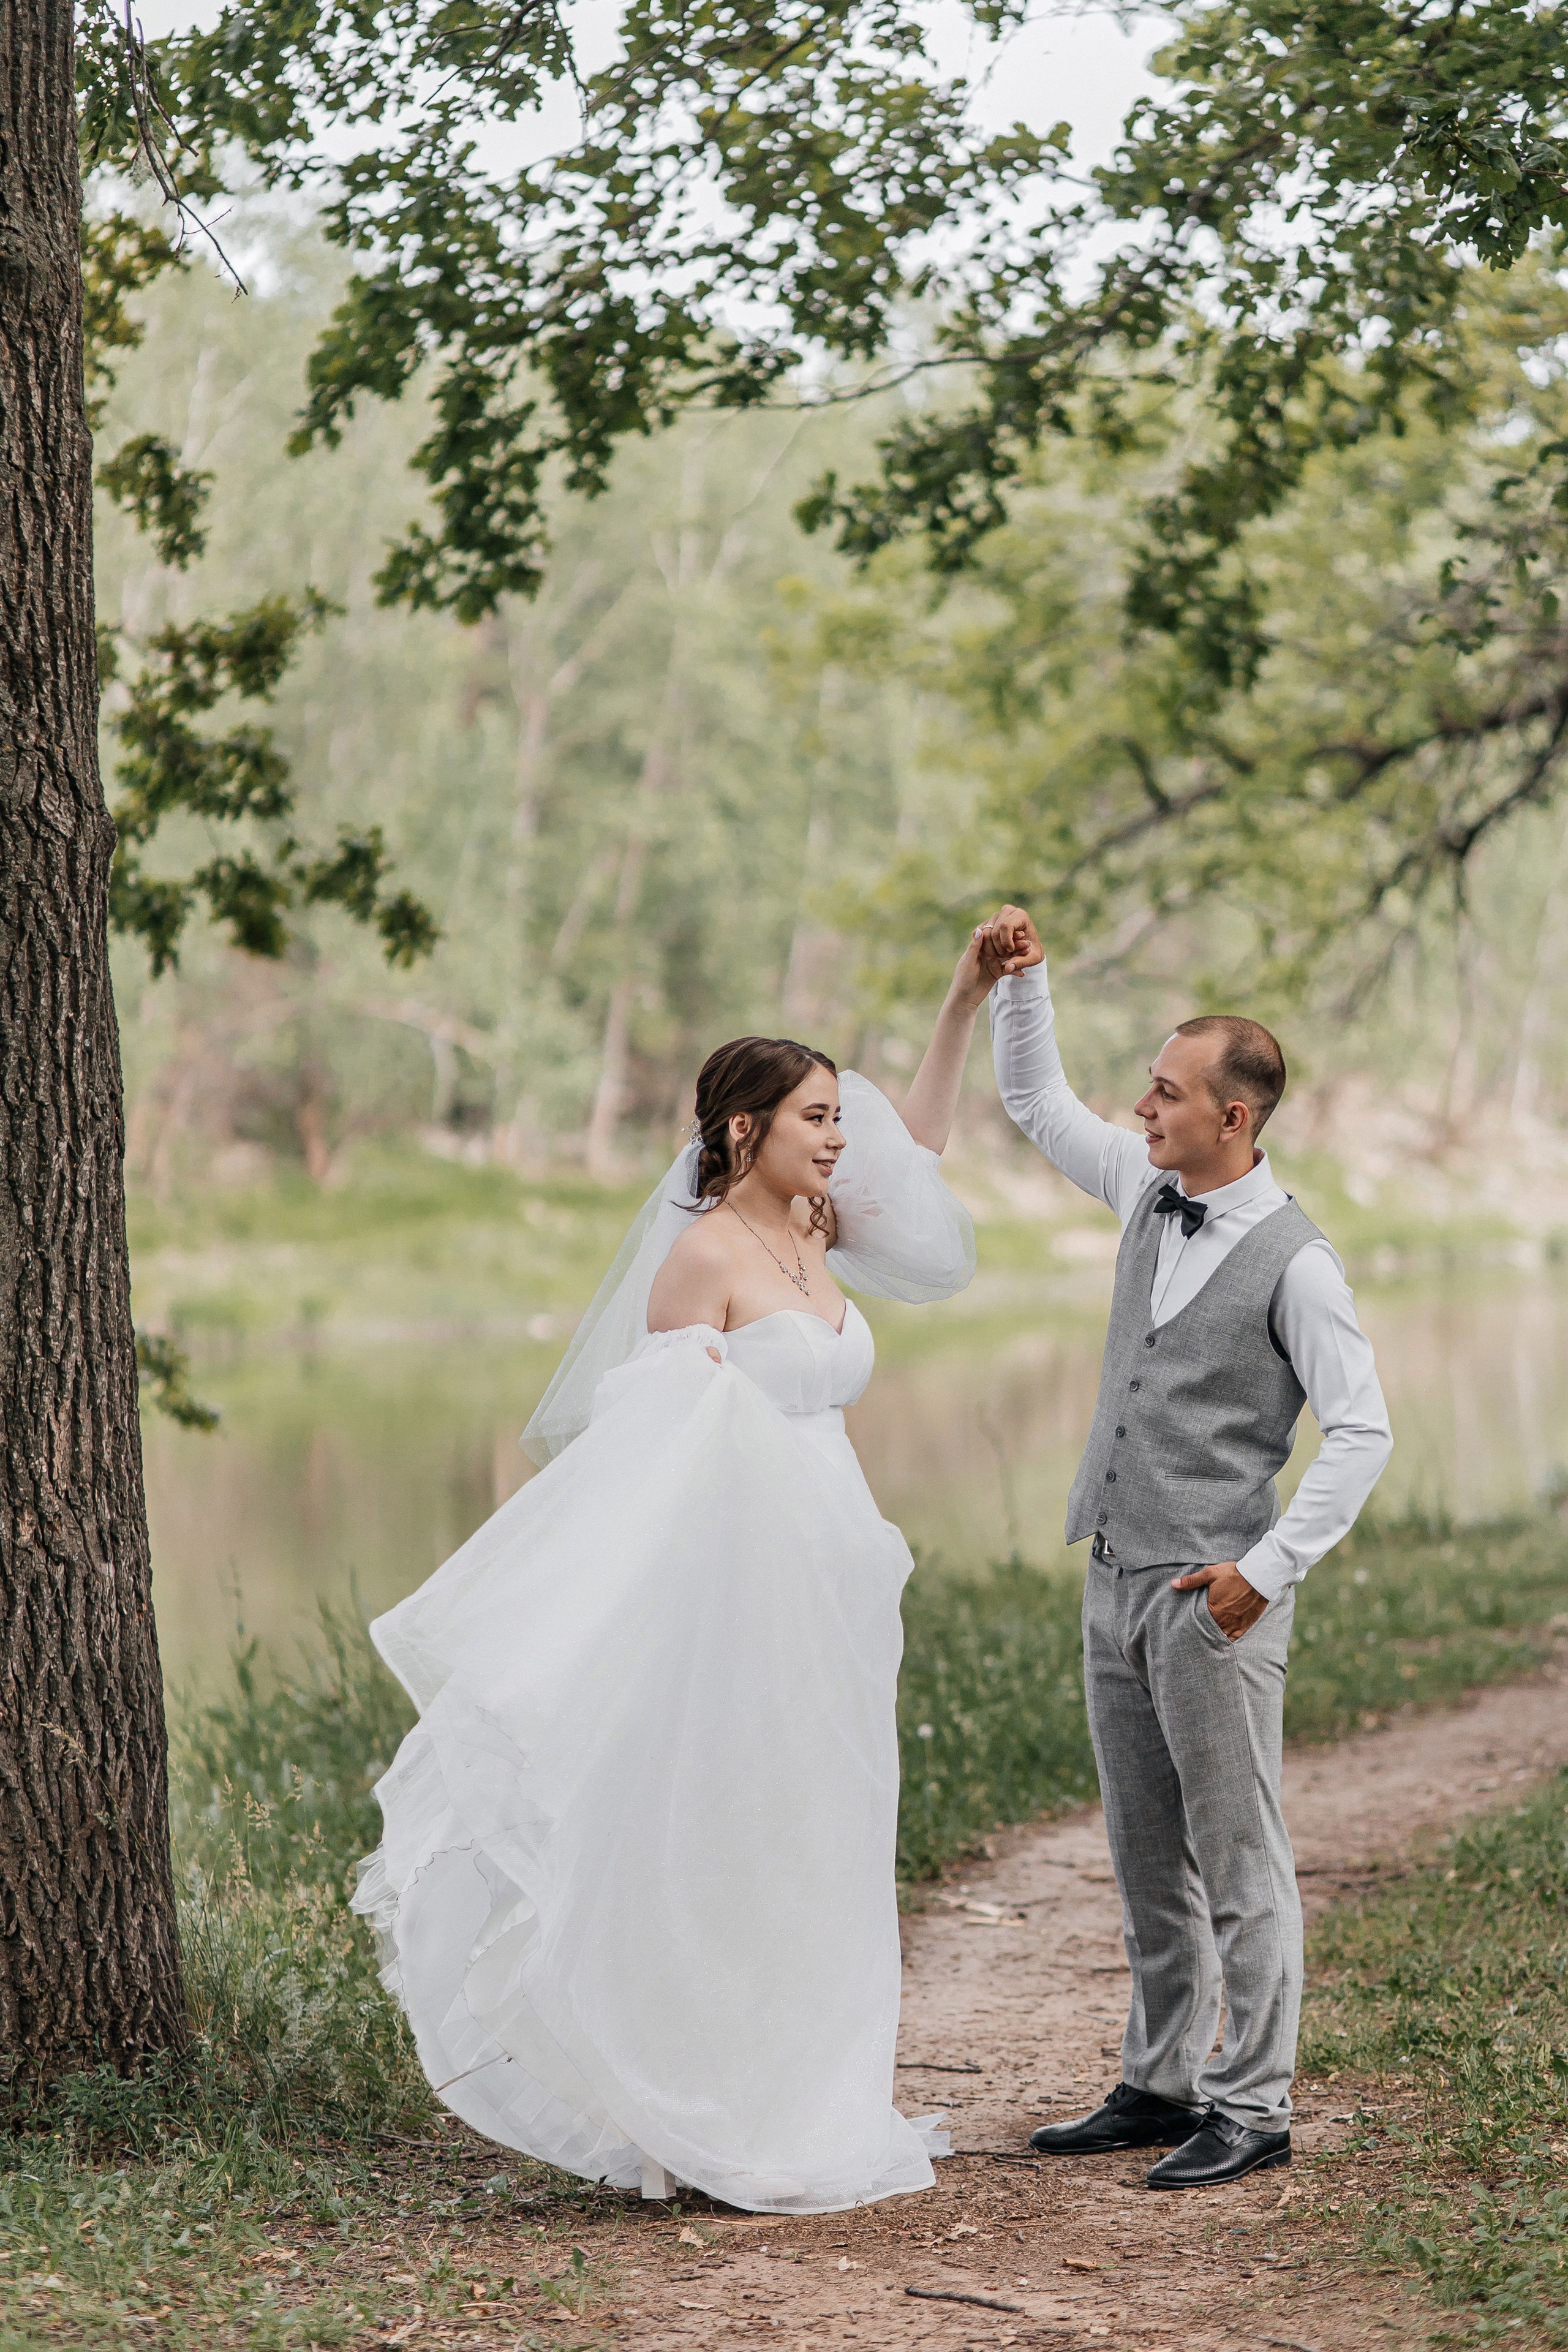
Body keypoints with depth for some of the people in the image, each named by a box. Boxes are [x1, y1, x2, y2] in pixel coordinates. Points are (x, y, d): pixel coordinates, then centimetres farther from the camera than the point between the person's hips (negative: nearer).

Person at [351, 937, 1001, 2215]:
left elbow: (918, 1146, 25)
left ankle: (801, 2116, 19)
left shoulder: (815, 1233, 11)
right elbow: (664, 1447, -12)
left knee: (813, 1859, 11)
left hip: (824, 1595, 8)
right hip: (739, 1581, -8)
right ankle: (705, 2127, 3)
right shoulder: (703, 1257, -11)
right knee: (719, 1858, -4)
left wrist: (967, 1004, 19)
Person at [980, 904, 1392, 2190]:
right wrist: (1022, 980, 8)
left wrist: (1268, 1568, -18)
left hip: (1213, 1595, -8)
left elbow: (1362, 1432, -13)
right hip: (1117, 1576, 8)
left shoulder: (1295, 1262, -12)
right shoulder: (1148, 1191, 8)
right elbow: (1037, 1101, 22)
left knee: (1238, 1854, -2)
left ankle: (1254, 2107, 5)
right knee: (1147, 1853, 13)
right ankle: (1163, 2086, 22)